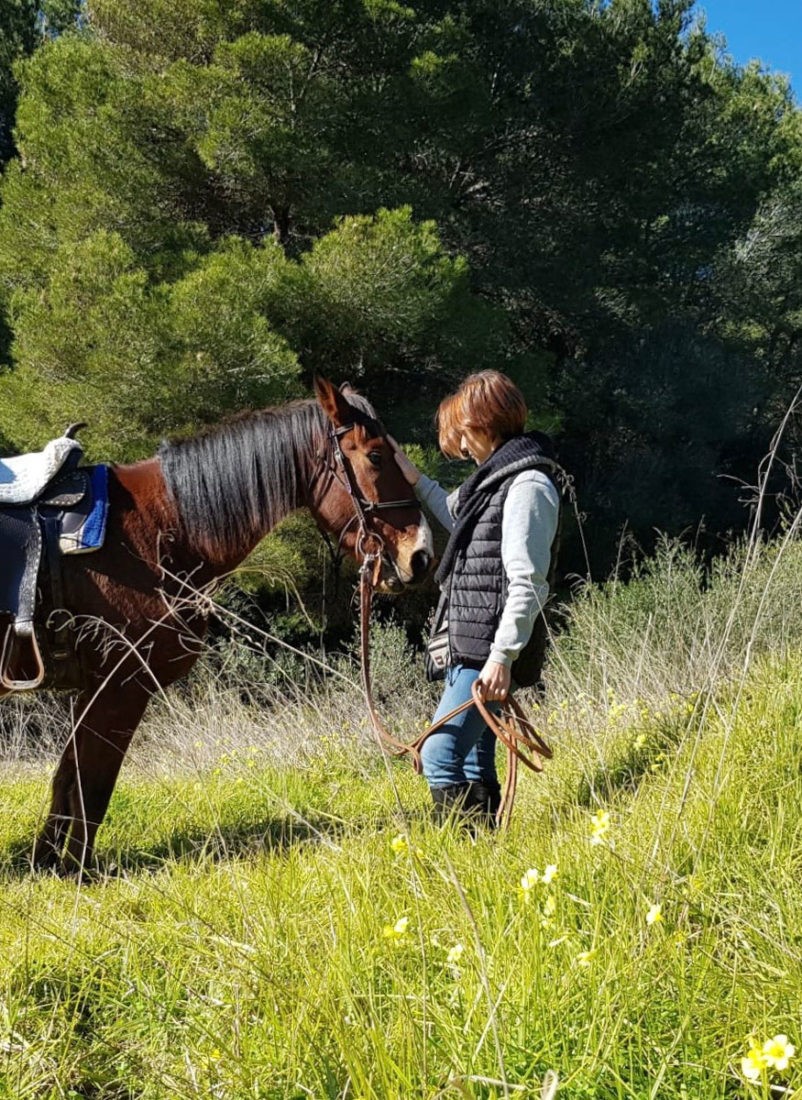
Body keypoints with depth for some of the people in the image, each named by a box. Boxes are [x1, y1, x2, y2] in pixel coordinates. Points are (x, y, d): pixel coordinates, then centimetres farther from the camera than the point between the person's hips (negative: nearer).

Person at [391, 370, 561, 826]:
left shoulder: (528, 485, -15)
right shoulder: (496, 477, 16)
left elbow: (527, 583, -22)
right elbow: (460, 518, 40)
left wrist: (502, 655, -26)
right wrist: (415, 479, 32)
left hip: (490, 651, -10)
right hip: (468, 646, 10)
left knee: (440, 755, -15)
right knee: (473, 762, 13)